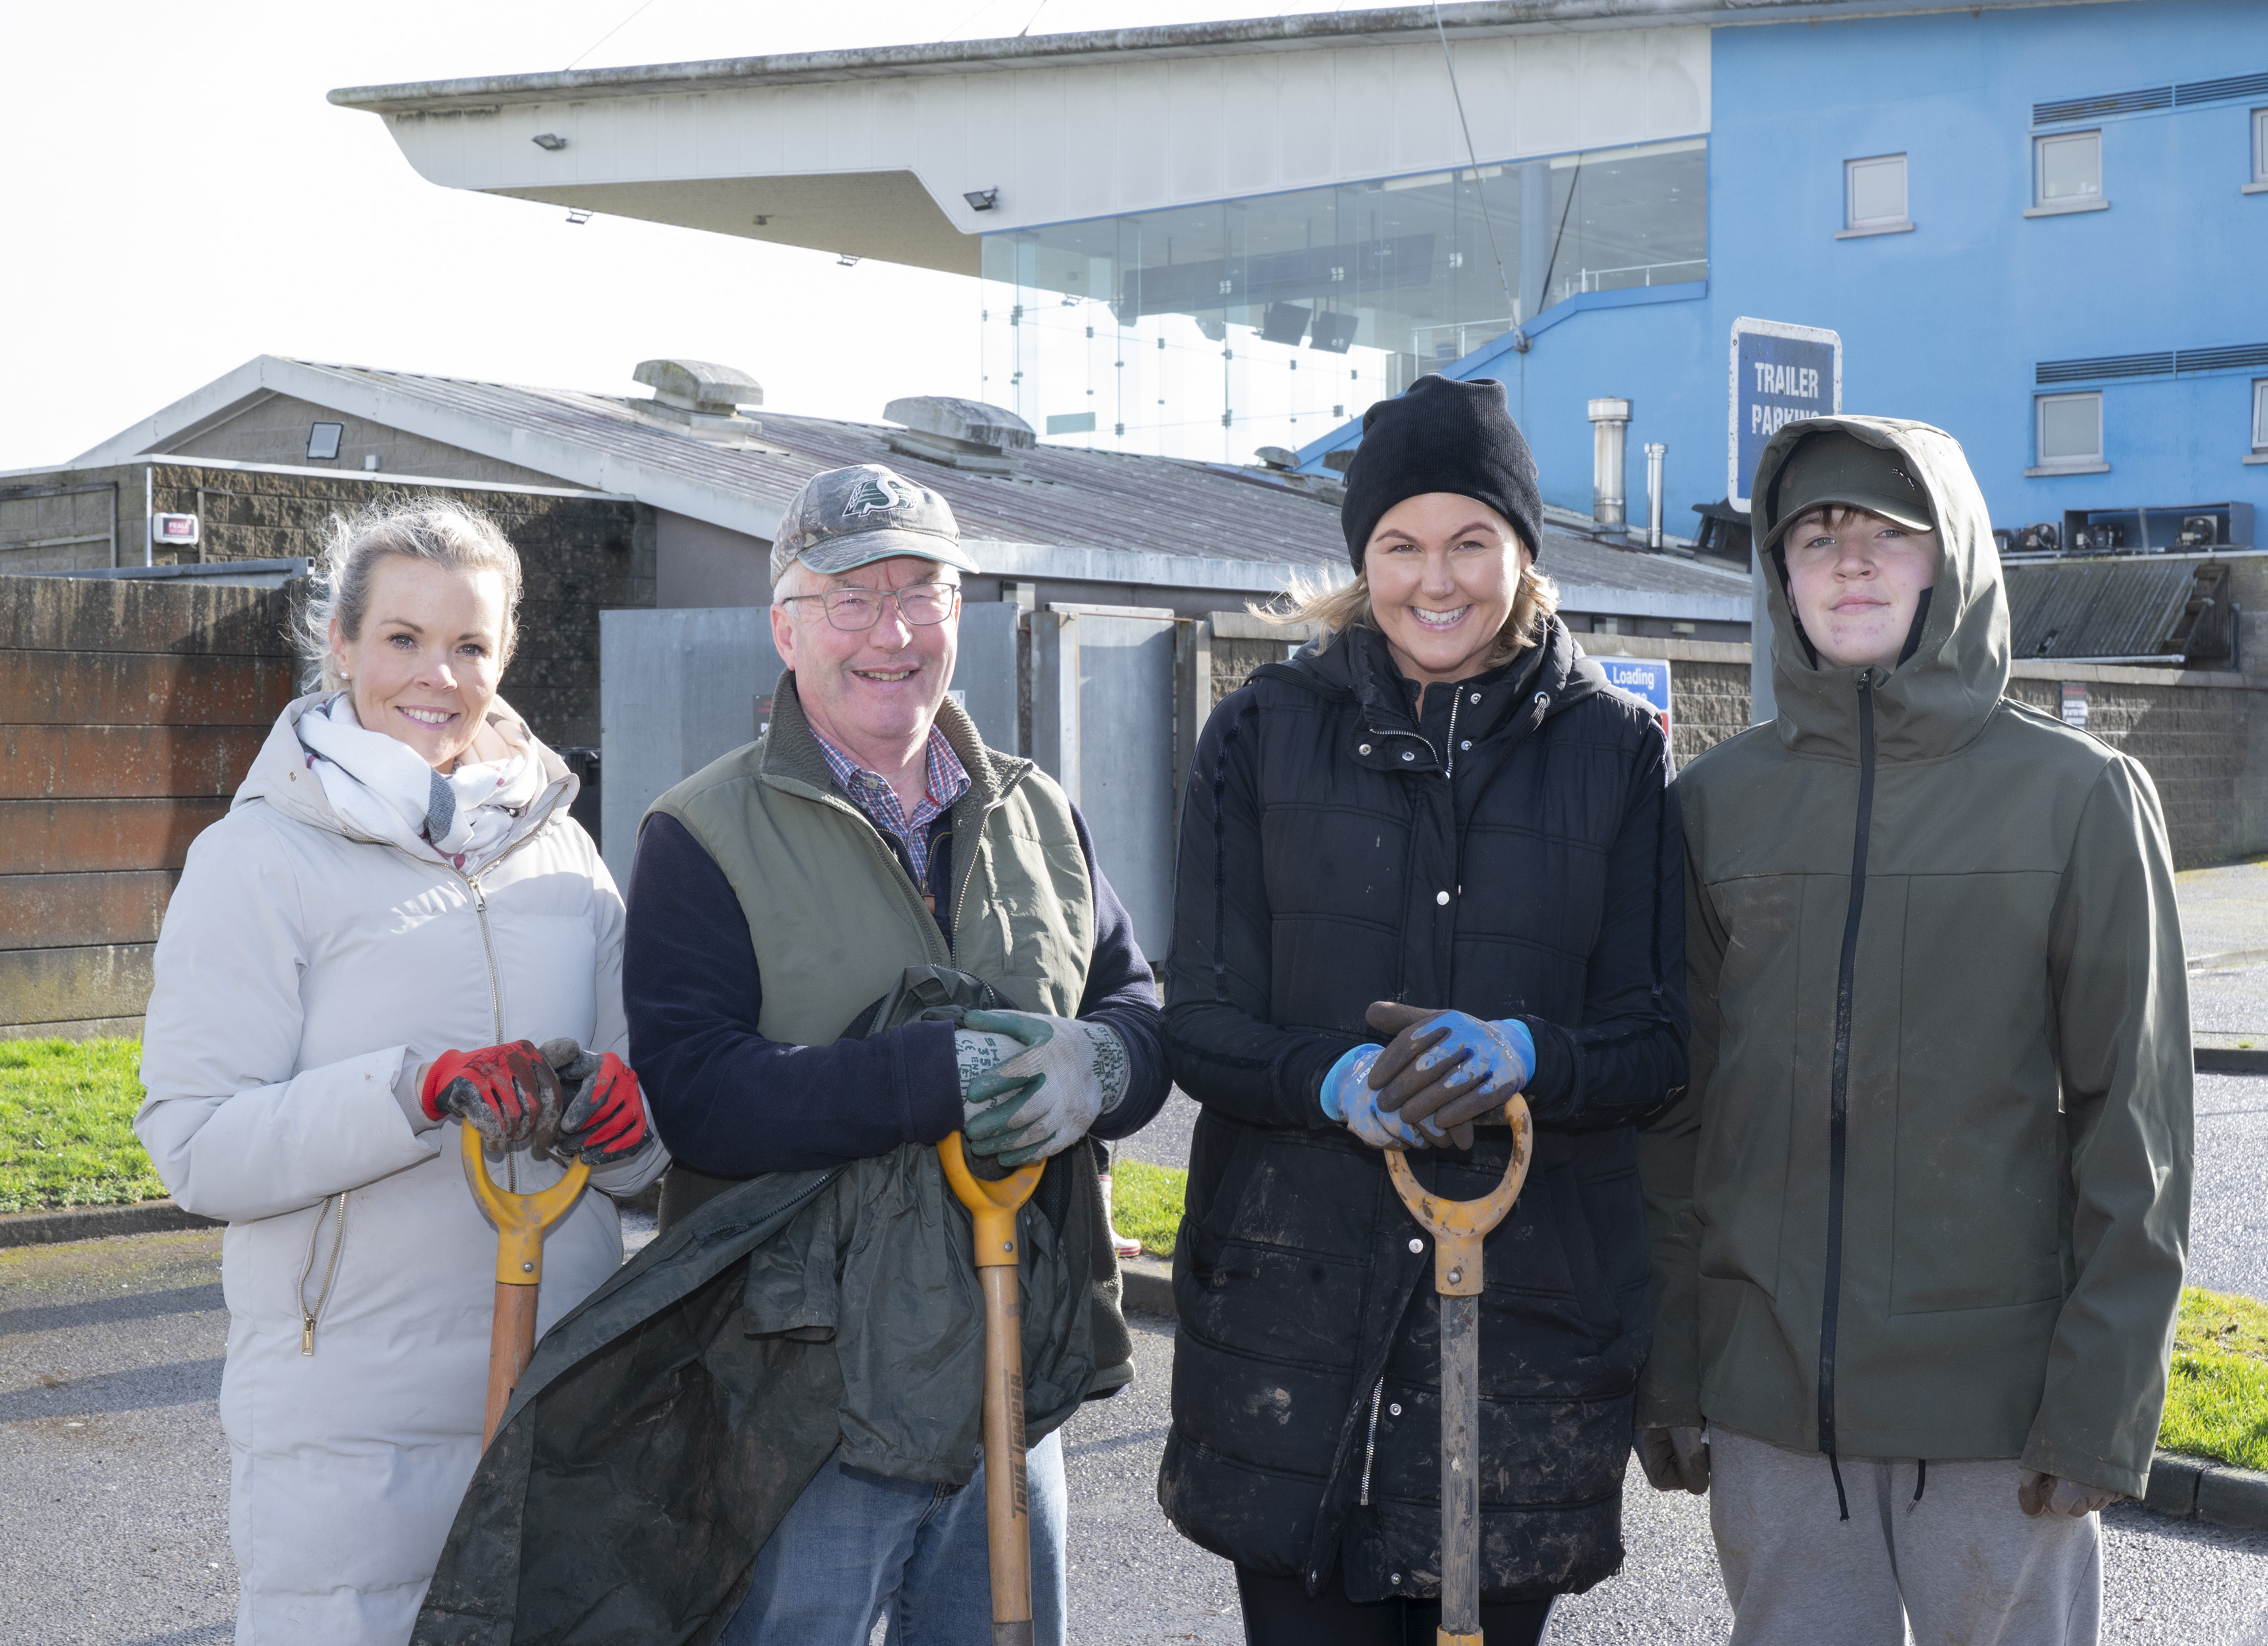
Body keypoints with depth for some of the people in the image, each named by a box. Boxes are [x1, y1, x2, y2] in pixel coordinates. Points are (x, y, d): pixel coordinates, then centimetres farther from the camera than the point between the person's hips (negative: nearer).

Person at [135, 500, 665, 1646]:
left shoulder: (558, 847, 9)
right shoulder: (258, 857, -3)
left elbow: (649, 1146, 14)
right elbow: (197, 1146, -12)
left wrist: (621, 1111, -9)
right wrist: (423, 1090, -24)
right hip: (349, 1425, -4)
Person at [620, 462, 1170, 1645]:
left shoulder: (1037, 817, 11)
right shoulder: (706, 837, -7)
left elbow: (1142, 1010, 8)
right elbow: (689, 1095, -18)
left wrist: (1095, 1067, -17)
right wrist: (937, 1080, -28)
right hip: (803, 1413, -5)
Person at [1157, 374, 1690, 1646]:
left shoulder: (1619, 749, 5)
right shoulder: (1265, 732, 5)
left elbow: (1664, 1040, 2)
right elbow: (1201, 1025, 1)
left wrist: (1523, 1056, -19)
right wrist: (1335, 1081, -19)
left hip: (1531, 1309, 0)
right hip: (1296, 1294, 0)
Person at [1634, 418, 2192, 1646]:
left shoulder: (2080, 795, -2)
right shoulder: (1719, 799, 5)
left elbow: (2133, 1126, -3)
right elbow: (1673, 1112, 7)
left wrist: (2102, 1405, -8)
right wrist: (1667, 1373, 4)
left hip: (1998, 1402, -2)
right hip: (1770, 1402, 2)